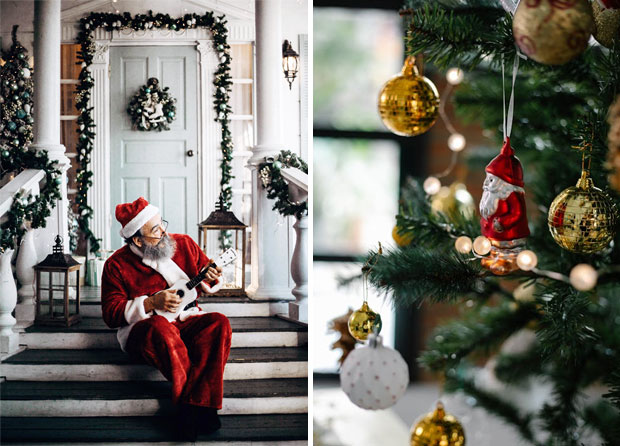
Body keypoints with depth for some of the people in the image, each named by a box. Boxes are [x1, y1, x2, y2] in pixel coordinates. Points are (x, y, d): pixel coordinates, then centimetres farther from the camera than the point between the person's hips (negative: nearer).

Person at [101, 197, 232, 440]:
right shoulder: (117, 265, -2)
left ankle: (193, 405, -41)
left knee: (218, 323, -29)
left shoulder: (184, 244, 8)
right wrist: (152, 303, -16)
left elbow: (206, 272, 20)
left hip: (187, 322, 3)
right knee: (159, 328, -40)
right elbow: (111, 313, -4)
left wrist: (209, 280, -6)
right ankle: (201, 405, -39)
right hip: (142, 330, -3)